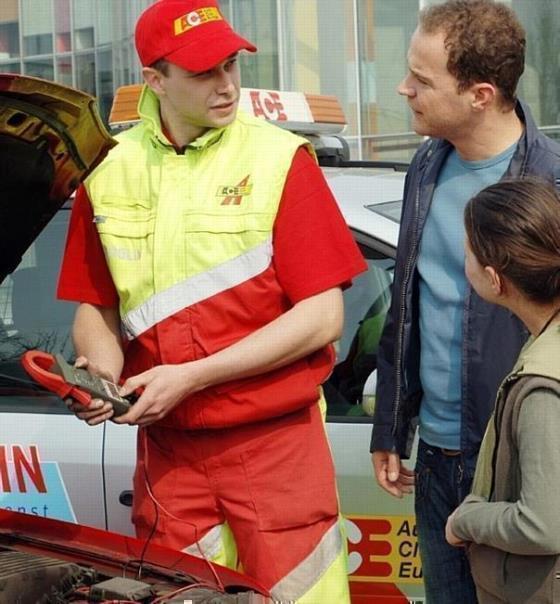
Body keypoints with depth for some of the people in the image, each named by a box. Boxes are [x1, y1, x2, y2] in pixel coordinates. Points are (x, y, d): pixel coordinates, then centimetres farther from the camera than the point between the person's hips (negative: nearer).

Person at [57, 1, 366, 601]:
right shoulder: (109, 173, 4)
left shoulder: (280, 159, -7)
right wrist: (103, 373, -11)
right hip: (166, 448, 3)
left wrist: (191, 376, -16)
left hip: (275, 443, -3)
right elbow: (96, 307, 12)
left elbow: (323, 317, -11)